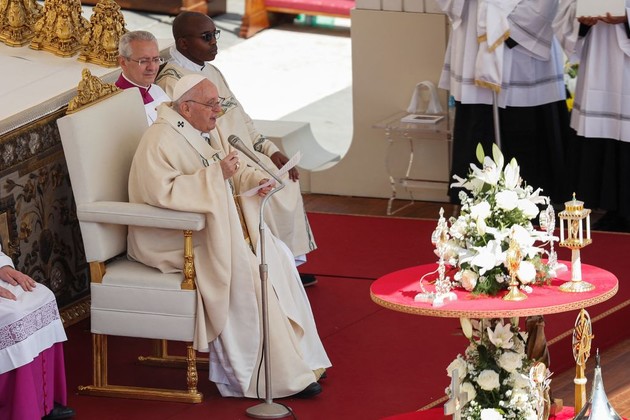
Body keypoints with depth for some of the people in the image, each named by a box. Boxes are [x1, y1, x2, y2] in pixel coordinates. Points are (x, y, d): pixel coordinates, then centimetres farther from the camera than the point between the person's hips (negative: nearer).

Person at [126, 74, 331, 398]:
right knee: (244, 268, -25)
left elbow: (231, 172, 22)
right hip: (175, 237, -10)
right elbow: (163, 192, -30)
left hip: (216, 224, 10)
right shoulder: (160, 141, -17)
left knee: (276, 255, -7)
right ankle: (282, 375, -21)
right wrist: (216, 174, -29)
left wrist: (255, 180, -2)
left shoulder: (205, 131, 13)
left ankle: (300, 357, -7)